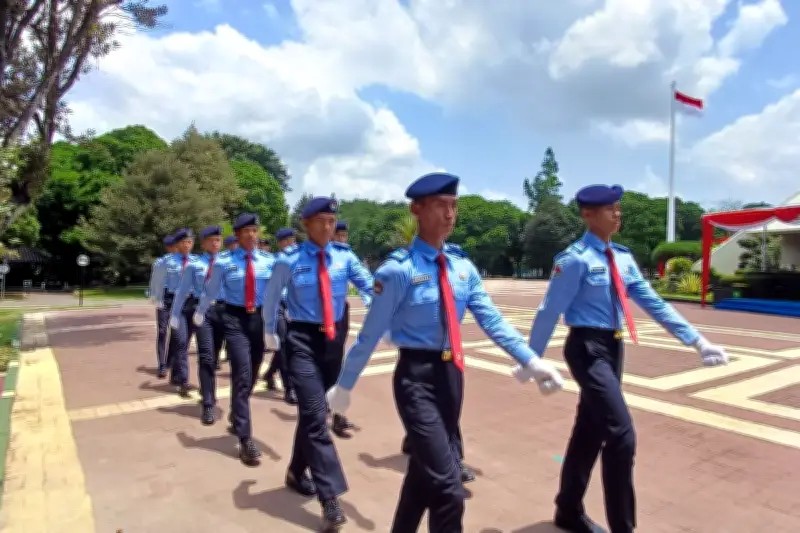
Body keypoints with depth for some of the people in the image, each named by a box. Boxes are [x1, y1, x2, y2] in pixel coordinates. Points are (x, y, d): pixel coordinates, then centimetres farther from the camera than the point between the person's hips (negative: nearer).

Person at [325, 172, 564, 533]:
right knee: (447, 487, -7)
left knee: (426, 467, 23)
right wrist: (344, 385, -1)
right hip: (417, 377, -6)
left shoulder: (463, 266, 2)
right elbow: (370, 334, -10)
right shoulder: (399, 269, -15)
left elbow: (492, 320, 1)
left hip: (452, 372, 7)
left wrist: (531, 361, -9)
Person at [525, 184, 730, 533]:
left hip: (613, 347, 8)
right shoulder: (576, 259, -16)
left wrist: (696, 340, 5)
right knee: (621, 435, -10)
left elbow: (653, 302, 9)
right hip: (587, 348, -8)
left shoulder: (623, 258, 7)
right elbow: (550, 311, -14)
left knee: (591, 432, 16)